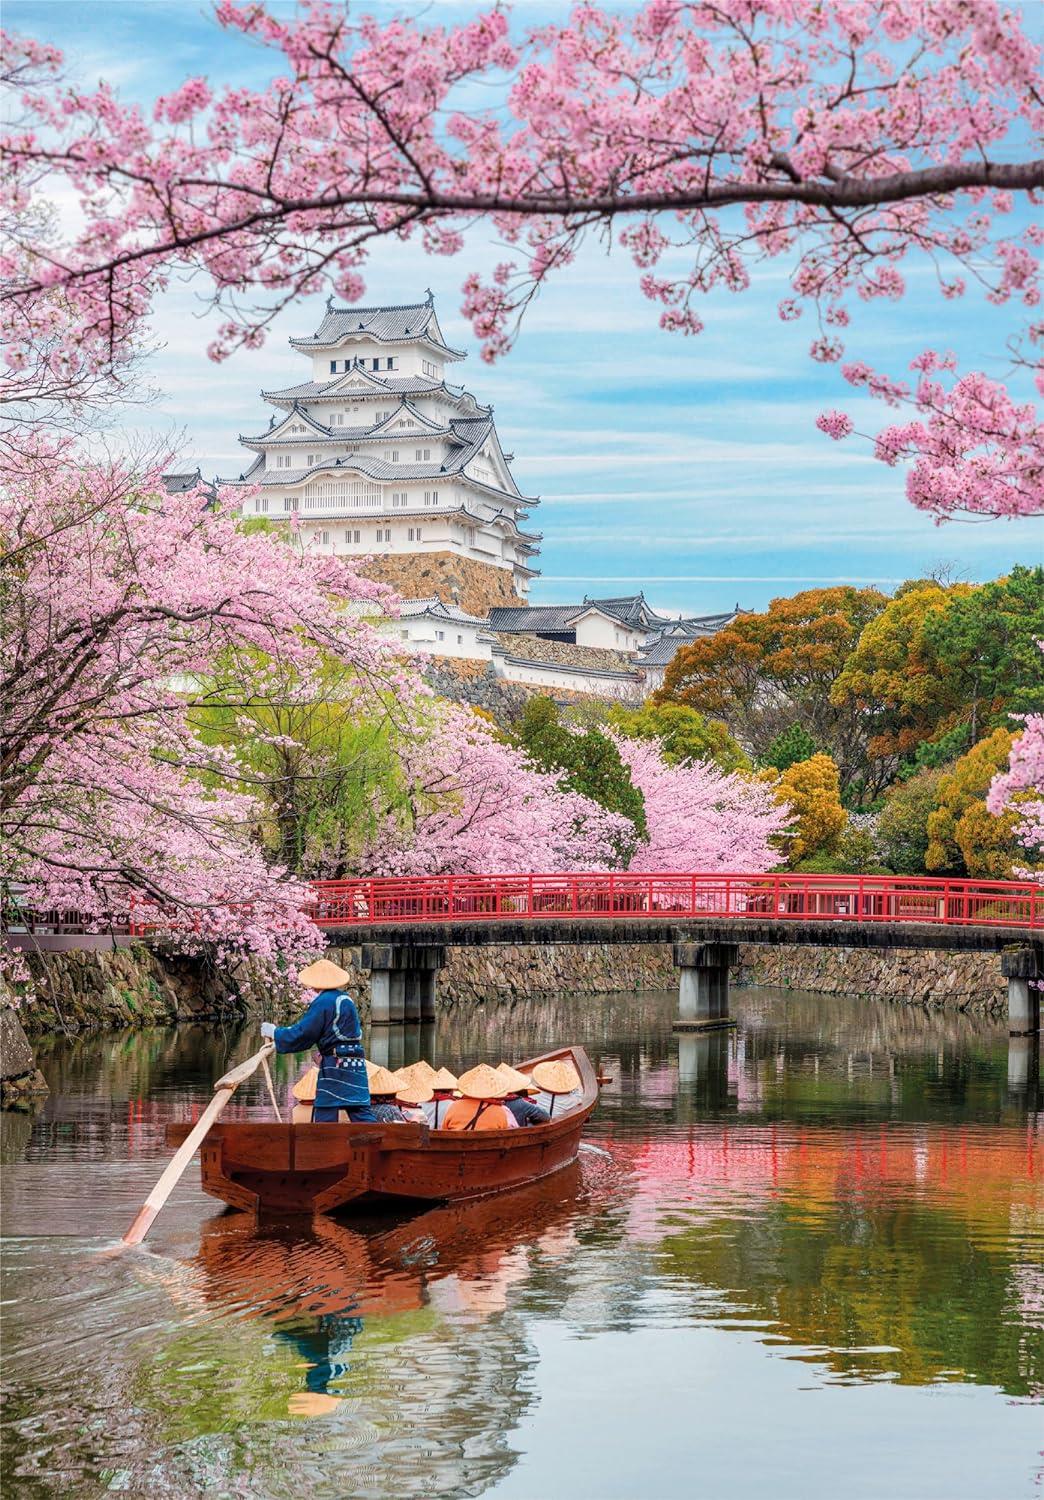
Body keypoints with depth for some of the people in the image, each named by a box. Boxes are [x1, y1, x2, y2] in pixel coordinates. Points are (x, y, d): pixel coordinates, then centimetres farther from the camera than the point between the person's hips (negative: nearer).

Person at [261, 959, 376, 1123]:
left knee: (325, 1116, -2)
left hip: (336, 1067, -8)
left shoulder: (323, 1002, -10)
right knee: (360, 1111, 3)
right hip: (356, 1065, 8)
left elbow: (302, 1035, -10)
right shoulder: (346, 1000, 16)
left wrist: (275, 1033, 5)